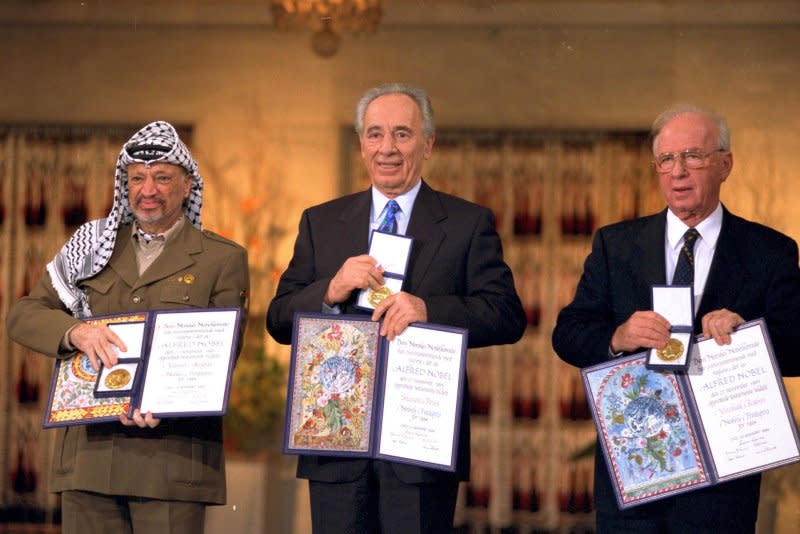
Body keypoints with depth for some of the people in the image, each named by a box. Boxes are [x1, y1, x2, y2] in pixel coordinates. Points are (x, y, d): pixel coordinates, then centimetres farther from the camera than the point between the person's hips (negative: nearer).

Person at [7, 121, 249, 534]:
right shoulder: (95, 248, 17)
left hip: (172, 456, -3)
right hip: (89, 452, 3)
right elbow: (22, 316, 10)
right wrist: (75, 331, -13)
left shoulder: (222, 259, 7)